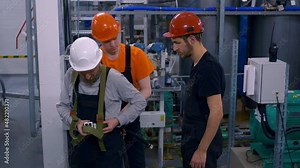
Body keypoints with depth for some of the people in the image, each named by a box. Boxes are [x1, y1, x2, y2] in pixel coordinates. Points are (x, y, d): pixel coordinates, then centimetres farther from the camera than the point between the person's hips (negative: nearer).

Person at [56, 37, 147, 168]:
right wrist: (75, 122, -12)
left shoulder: (114, 78, -17)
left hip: (108, 145, -3)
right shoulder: (70, 75, -6)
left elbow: (140, 102, -6)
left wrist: (118, 120, -15)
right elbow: (62, 106, 6)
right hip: (81, 143, 3)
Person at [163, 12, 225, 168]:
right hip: (193, 141, 9)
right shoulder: (197, 64, 8)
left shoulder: (209, 68, -20)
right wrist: (194, 146, 18)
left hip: (202, 145, -9)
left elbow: (216, 113, -23)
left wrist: (202, 150, -21)